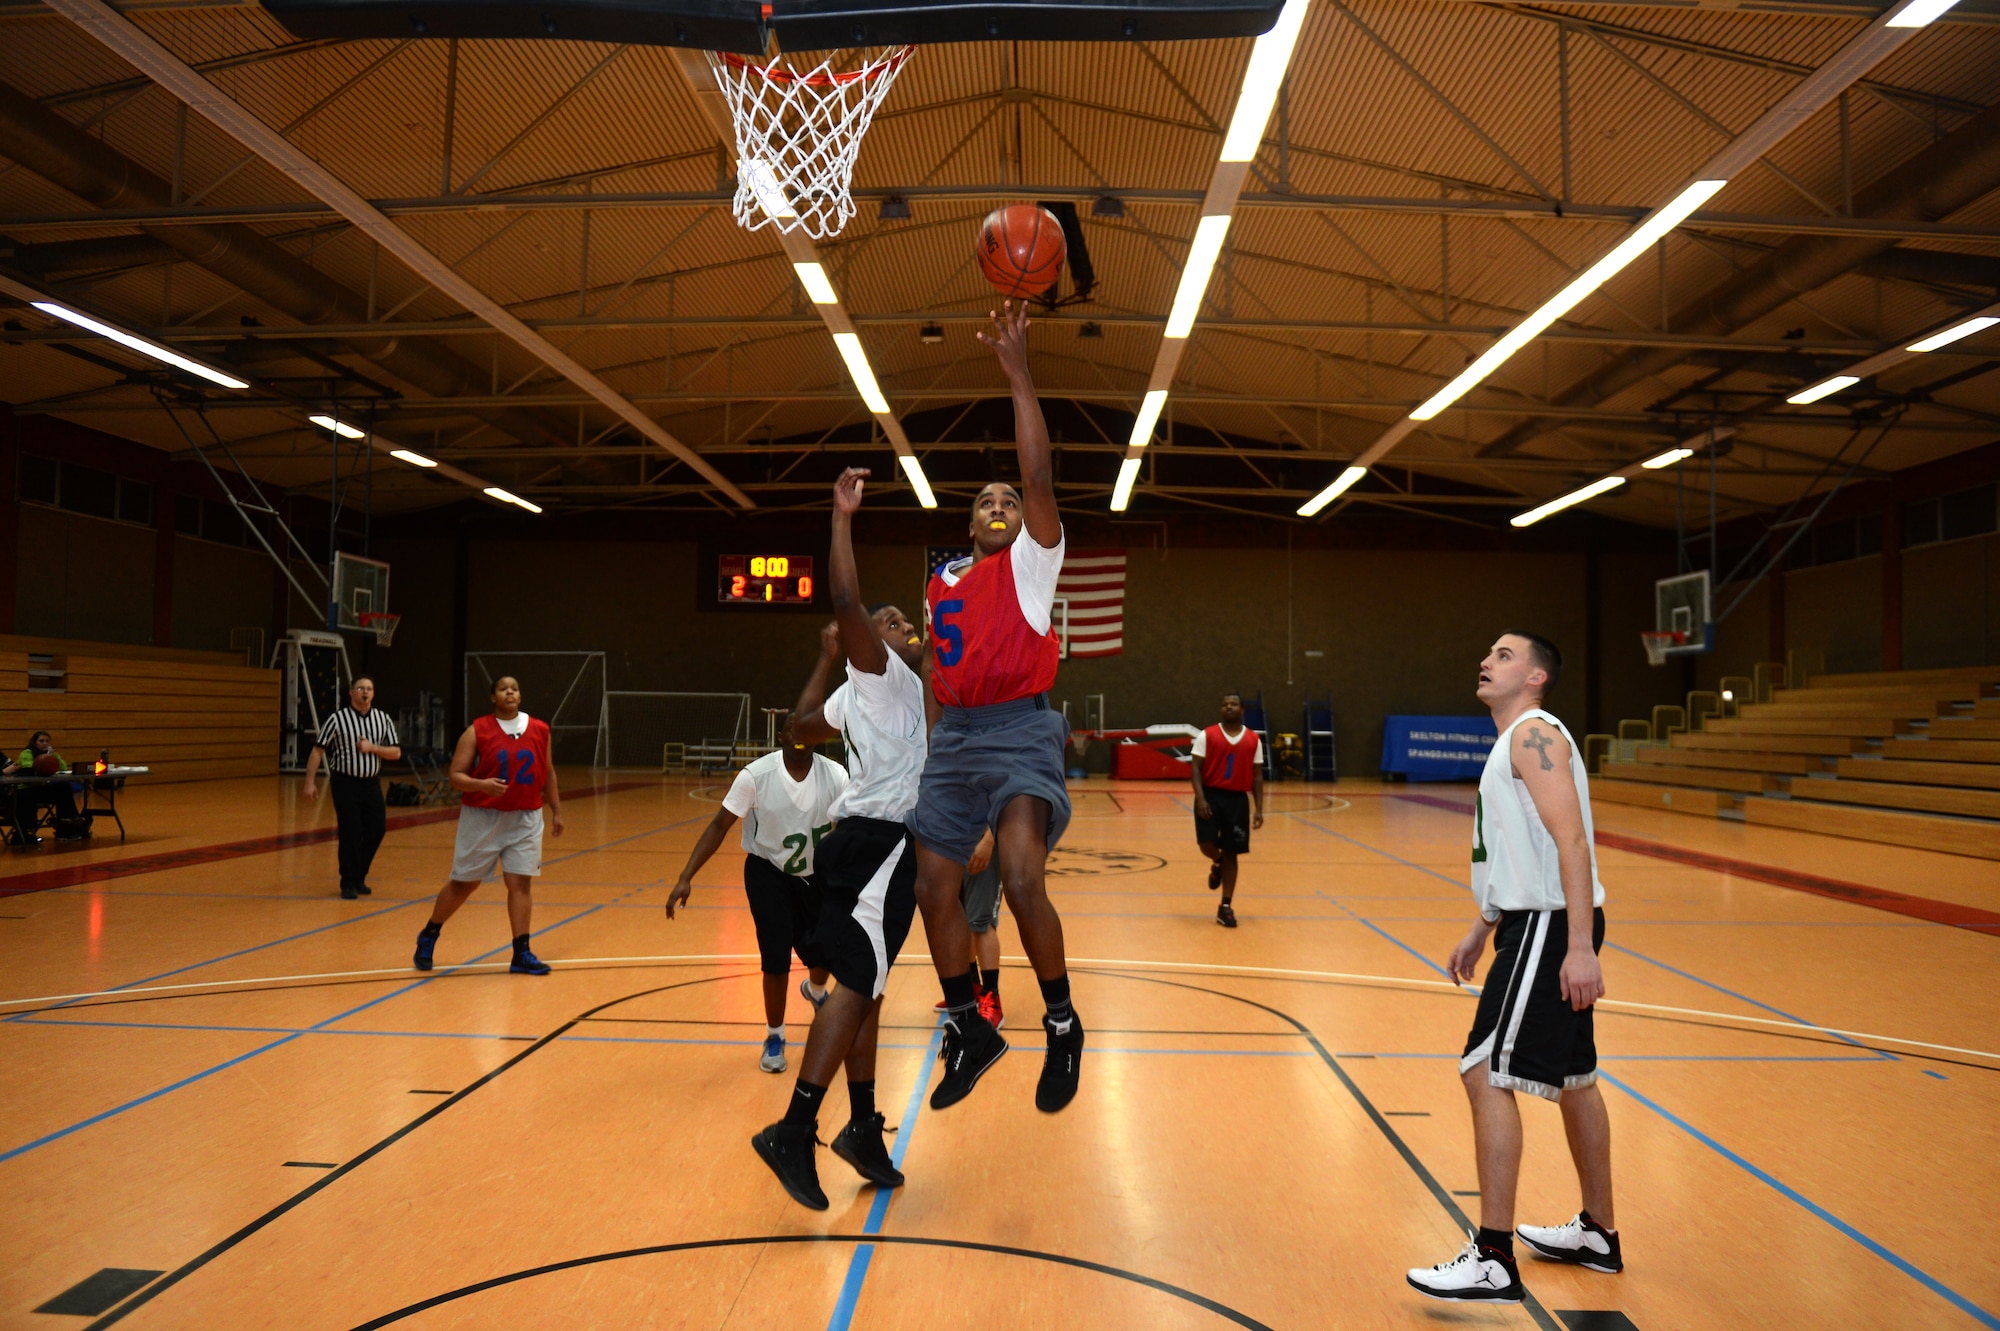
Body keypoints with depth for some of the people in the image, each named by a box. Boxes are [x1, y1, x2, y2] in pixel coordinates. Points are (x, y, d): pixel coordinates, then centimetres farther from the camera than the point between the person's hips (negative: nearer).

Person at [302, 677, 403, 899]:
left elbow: (396, 752, 5)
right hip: (345, 783, -4)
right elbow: (317, 750, -6)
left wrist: (372, 747, -12)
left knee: (377, 830, 5)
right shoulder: (337, 719, -6)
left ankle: (359, 878, 25)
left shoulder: (383, 719, 5)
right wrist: (310, 782, -11)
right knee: (350, 834, -4)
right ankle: (349, 884, 9)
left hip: (371, 783, 4)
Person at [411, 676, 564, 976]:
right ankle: (429, 936, 30)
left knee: (520, 883, -3)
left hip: (525, 819, 2)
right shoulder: (477, 732, -7)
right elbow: (456, 776, -8)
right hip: (482, 817, -2)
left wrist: (556, 811, 13)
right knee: (463, 883, 8)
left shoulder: (540, 730, 3)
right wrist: (481, 785, -27)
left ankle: (521, 954, 1)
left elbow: (547, 773, 14)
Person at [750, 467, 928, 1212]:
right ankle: (794, 1132, -13)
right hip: (878, 841, -10)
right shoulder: (882, 673, -5)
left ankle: (863, 1129, 18)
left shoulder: (863, 690, 19)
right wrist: (842, 518, -19)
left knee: (865, 986, 11)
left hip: (869, 840, 10)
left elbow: (802, 726, 29)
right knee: (856, 984, -12)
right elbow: (846, 602, -22)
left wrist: (824, 660, 33)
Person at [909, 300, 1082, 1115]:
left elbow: (1038, 473, -11)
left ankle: (1062, 1026, -1)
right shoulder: (942, 581, 19)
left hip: (1020, 730, -6)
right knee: (935, 887, 5)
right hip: (954, 735, 6)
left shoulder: (1032, 560, 4)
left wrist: (1017, 372, -15)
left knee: (1022, 880, -23)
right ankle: (968, 1032, 24)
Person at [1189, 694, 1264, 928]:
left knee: (1231, 853, 3)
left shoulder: (1254, 739, 5)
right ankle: (1217, 864, 23)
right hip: (1211, 795, -1)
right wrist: (1201, 798, -17)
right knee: (1206, 844, -16)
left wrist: (1258, 808, 1)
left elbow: (1257, 775, 8)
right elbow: (1195, 768, -4)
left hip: (1238, 799, 2)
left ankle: (1226, 907, 10)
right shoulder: (1207, 735, -1)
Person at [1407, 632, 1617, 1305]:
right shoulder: (1513, 742, 18)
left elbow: (1571, 841, -23)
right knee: (1571, 1076, 18)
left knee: (1487, 1074, -10)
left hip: (1549, 927, -11)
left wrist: (1579, 946, -28)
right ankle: (1598, 1234, 32)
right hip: (1534, 923, 11)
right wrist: (1480, 931, 27)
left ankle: (1494, 1261, -4)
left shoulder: (1534, 734, -13)